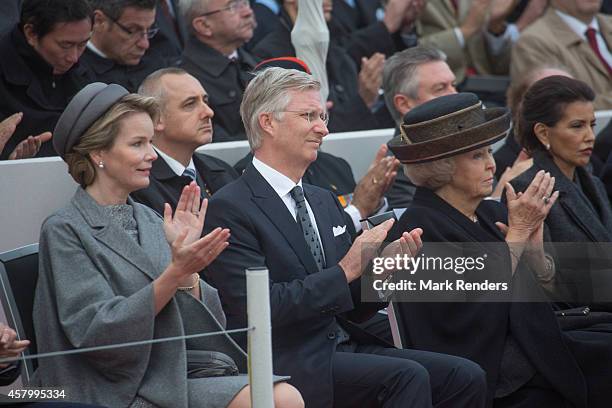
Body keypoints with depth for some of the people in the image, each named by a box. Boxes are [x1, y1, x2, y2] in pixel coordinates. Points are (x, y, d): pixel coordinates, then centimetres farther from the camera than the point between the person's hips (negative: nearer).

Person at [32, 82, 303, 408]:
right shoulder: (63, 231, -3)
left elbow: (199, 325, 11)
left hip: (181, 374, 7)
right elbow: (97, 333, -14)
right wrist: (174, 272, -20)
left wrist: (188, 269, -6)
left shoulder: (150, 221, 15)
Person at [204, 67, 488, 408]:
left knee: (465, 376, -11)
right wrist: (345, 271, -16)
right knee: (408, 376, -29)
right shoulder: (230, 208, -6)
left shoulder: (325, 201, 19)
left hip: (344, 346, 8)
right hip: (290, 363, -8)